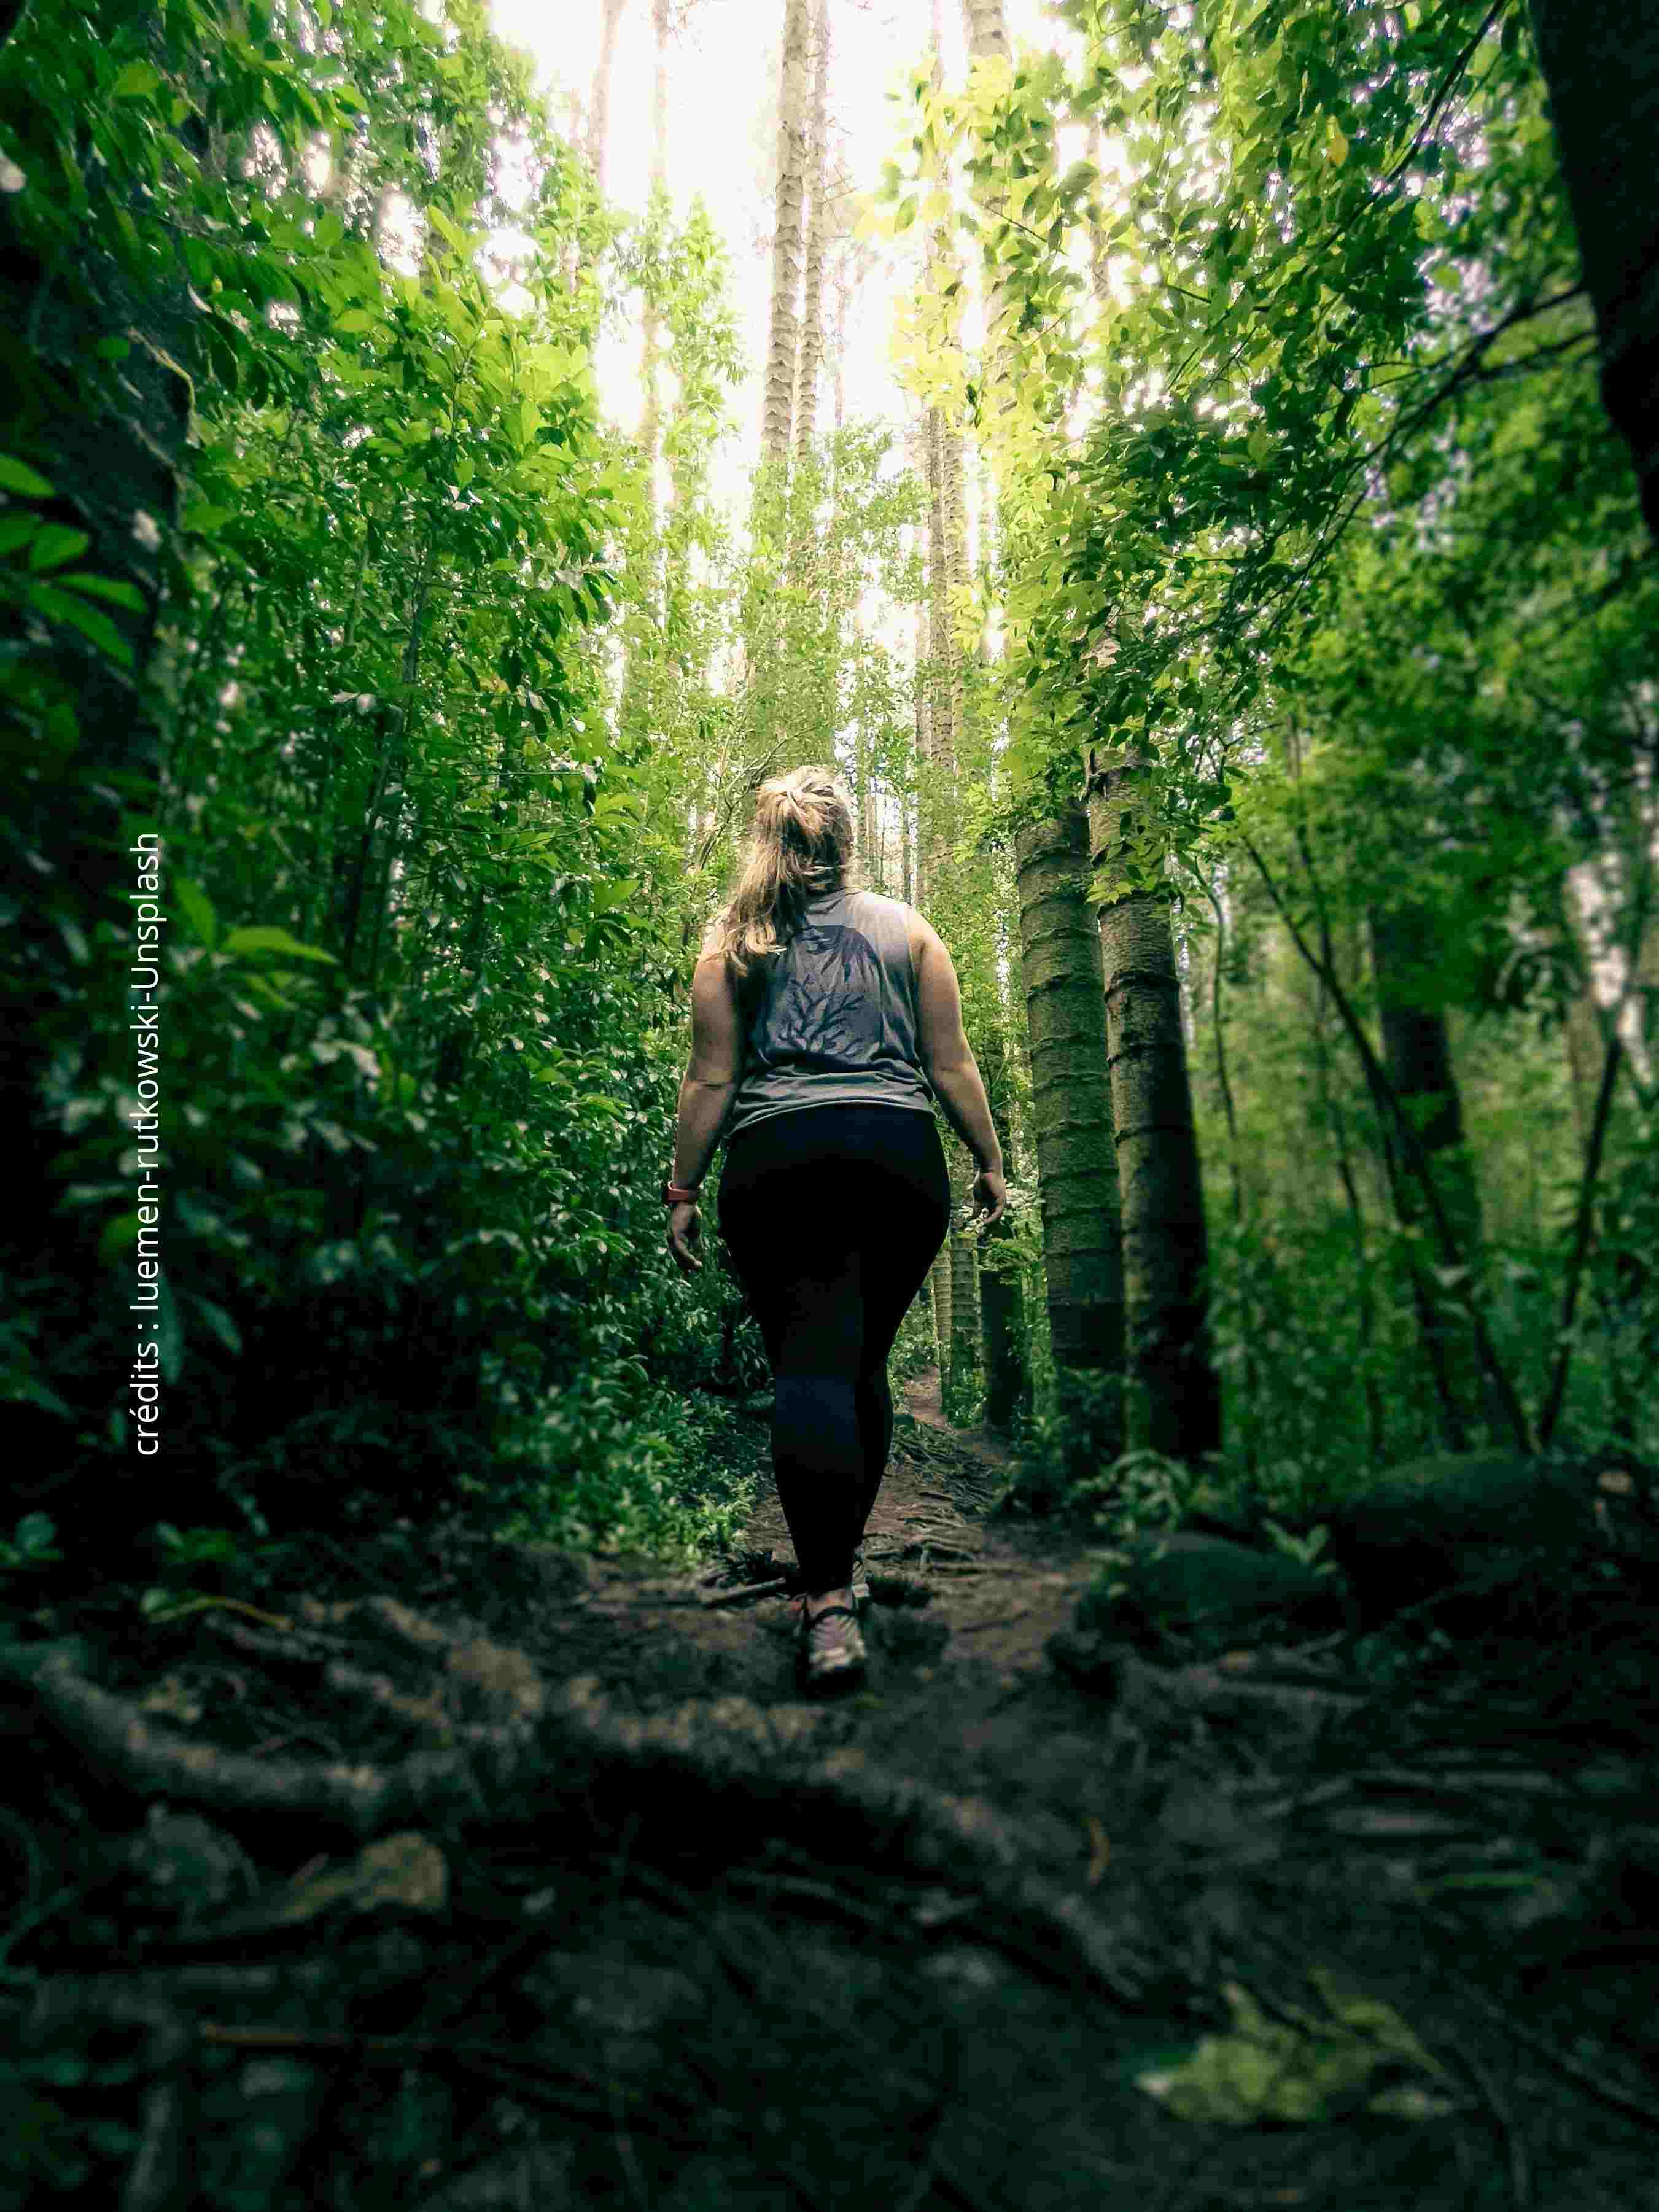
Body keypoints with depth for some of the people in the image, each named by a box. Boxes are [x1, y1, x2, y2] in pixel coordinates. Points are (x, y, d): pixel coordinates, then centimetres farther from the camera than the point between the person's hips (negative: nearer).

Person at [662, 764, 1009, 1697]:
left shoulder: (733, 941, 12)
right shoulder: (906, 928, 14)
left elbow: (712, 1079, 5)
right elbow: (951, 1064, 9)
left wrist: (684, 1190, 9)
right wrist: (992, 1163, 15)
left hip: (775, 1158, -1)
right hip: (898, 1156, 2)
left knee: (810, 1365, -6)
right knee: (865, 1362, 13)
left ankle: (829, 1602, -16)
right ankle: (847, 1560, 27)